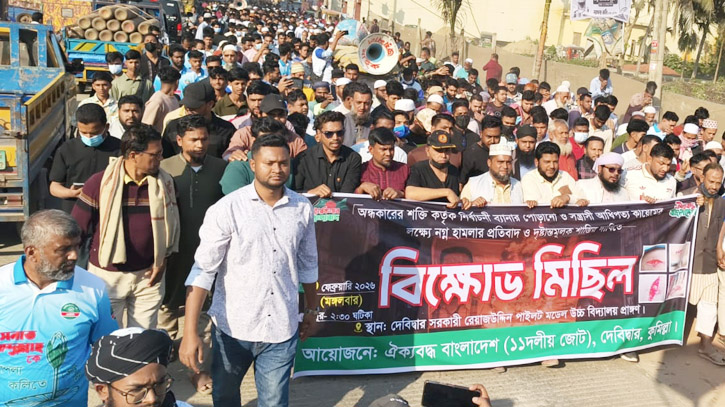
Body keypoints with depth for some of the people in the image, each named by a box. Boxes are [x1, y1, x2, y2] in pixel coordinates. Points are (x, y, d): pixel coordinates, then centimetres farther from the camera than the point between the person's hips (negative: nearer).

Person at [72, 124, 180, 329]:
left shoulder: (165, 183, -3)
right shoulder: (99, 183, -11)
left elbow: (172, 224, 9)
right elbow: (78, 226, -3)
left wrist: (162, 260, 4)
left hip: (149, 275, 2)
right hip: (106, 274, -2)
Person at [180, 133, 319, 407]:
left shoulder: (303, 208, -2)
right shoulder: (226, 209, -13)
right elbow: (203, 269, -15)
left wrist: (311, 308, 17)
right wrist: (190, 332, -20)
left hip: (282, 329, 1)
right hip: (232, 326, -1)